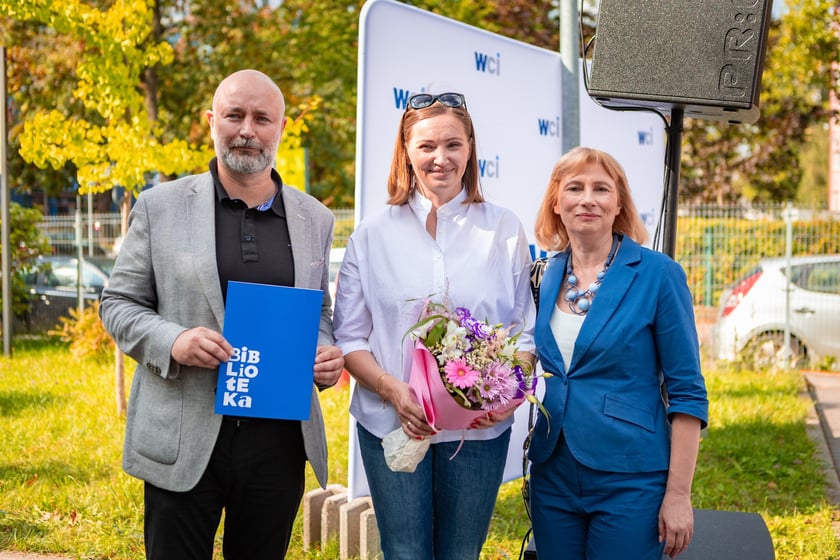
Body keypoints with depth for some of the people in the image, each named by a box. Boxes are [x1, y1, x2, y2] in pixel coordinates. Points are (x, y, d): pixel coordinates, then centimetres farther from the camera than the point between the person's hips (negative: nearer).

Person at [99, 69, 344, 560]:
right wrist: (173, 341, -16)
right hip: (184, 440, -2)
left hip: (279, 440, 3)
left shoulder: (315, 219, 10)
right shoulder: (160, 207, 2)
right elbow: (118, 304, 4)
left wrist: (327, 356, -4)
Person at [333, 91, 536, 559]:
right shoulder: (374, 234, 3)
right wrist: (393, 389, -15)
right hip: (393, 425, 0)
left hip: (480, 428, 1)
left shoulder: (504, 231, 4)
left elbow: (526, 329, 4)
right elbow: (348, 337, 2)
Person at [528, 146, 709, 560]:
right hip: (552, 476, 5)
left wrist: (678, 494, -12)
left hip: (629, 483, -4)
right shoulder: (543, 278, 5)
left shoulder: (658, 274, -8)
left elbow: (687, 392, -8)